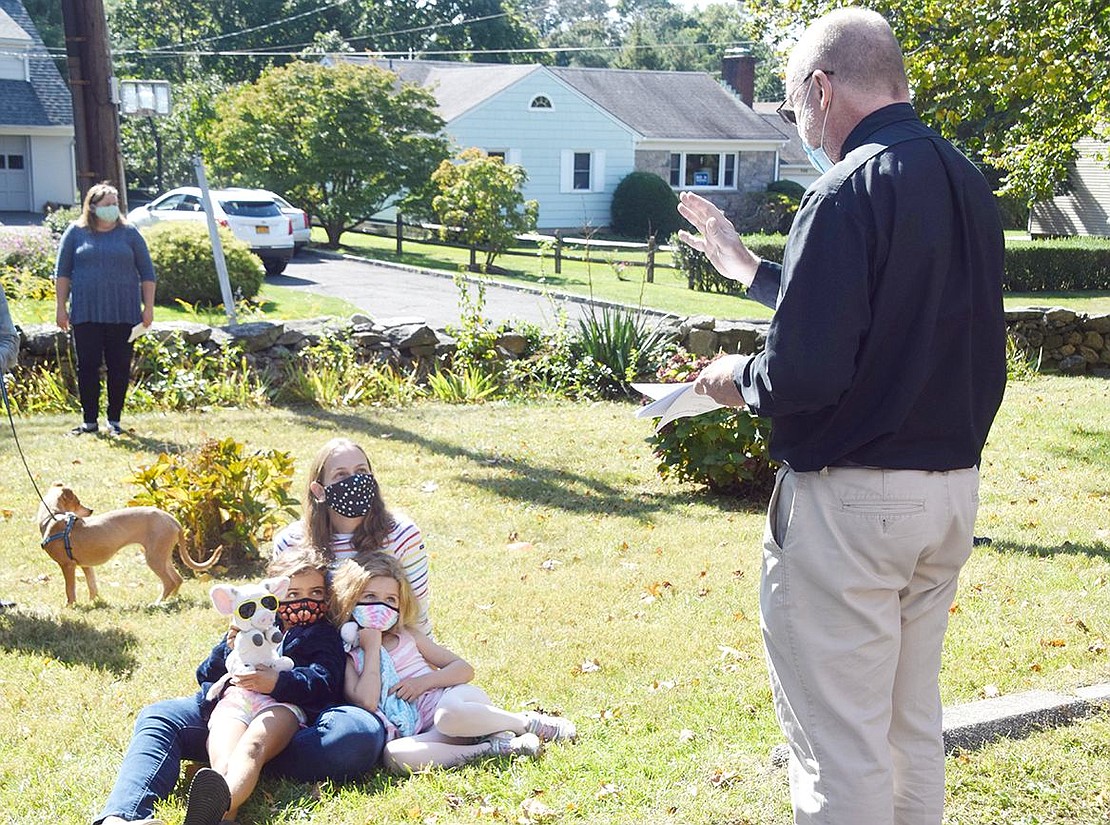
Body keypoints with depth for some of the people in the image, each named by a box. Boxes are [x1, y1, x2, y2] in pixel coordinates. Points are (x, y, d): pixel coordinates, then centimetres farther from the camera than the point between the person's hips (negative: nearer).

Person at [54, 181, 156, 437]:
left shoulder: (129, 233, 8)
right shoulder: (75, 233, 7)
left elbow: (147, 273, 10)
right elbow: (62, 272, 9)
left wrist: (148, 307, 3)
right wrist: (61, 307, 2)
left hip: (123, 313, 0)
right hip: (86, 313, 0)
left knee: (119, 367, 1)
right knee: (87, 367, 0)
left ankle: (115, 420, 11)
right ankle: (89, 420, 8)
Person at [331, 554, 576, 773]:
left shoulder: (407, 635, 17)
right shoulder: (348, 658, 9)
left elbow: (464, 669, 14)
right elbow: (367, 702, -11)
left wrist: (423, 681, -3)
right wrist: (372, 648, -5)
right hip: (423, 735, -1)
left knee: (449, 713, -37)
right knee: (393, 755, -36)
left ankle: (529, 722, -17)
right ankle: (490, 749, -32)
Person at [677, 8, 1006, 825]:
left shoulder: (849, 191, -17)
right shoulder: (968, 184, 8)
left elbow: (803, 373, -25)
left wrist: (740, 377, -3)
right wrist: (752, 269, 26)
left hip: (851, 500, -9)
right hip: (952, 489, 9)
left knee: (839, 743, 2)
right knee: (913, 726, 20)